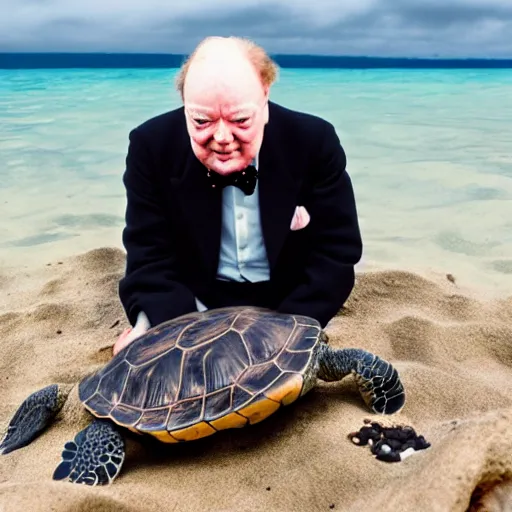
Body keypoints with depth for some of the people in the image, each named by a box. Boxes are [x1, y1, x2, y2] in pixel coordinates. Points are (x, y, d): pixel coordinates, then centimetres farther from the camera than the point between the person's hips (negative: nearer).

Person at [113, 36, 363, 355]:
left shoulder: (315, 142, -16)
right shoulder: (152, 147, -15)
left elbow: (337, 250, -13)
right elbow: (151, 256, -14)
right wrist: (158, 330, -34)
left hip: (288, 308, 1)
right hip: (195, 306, 0)